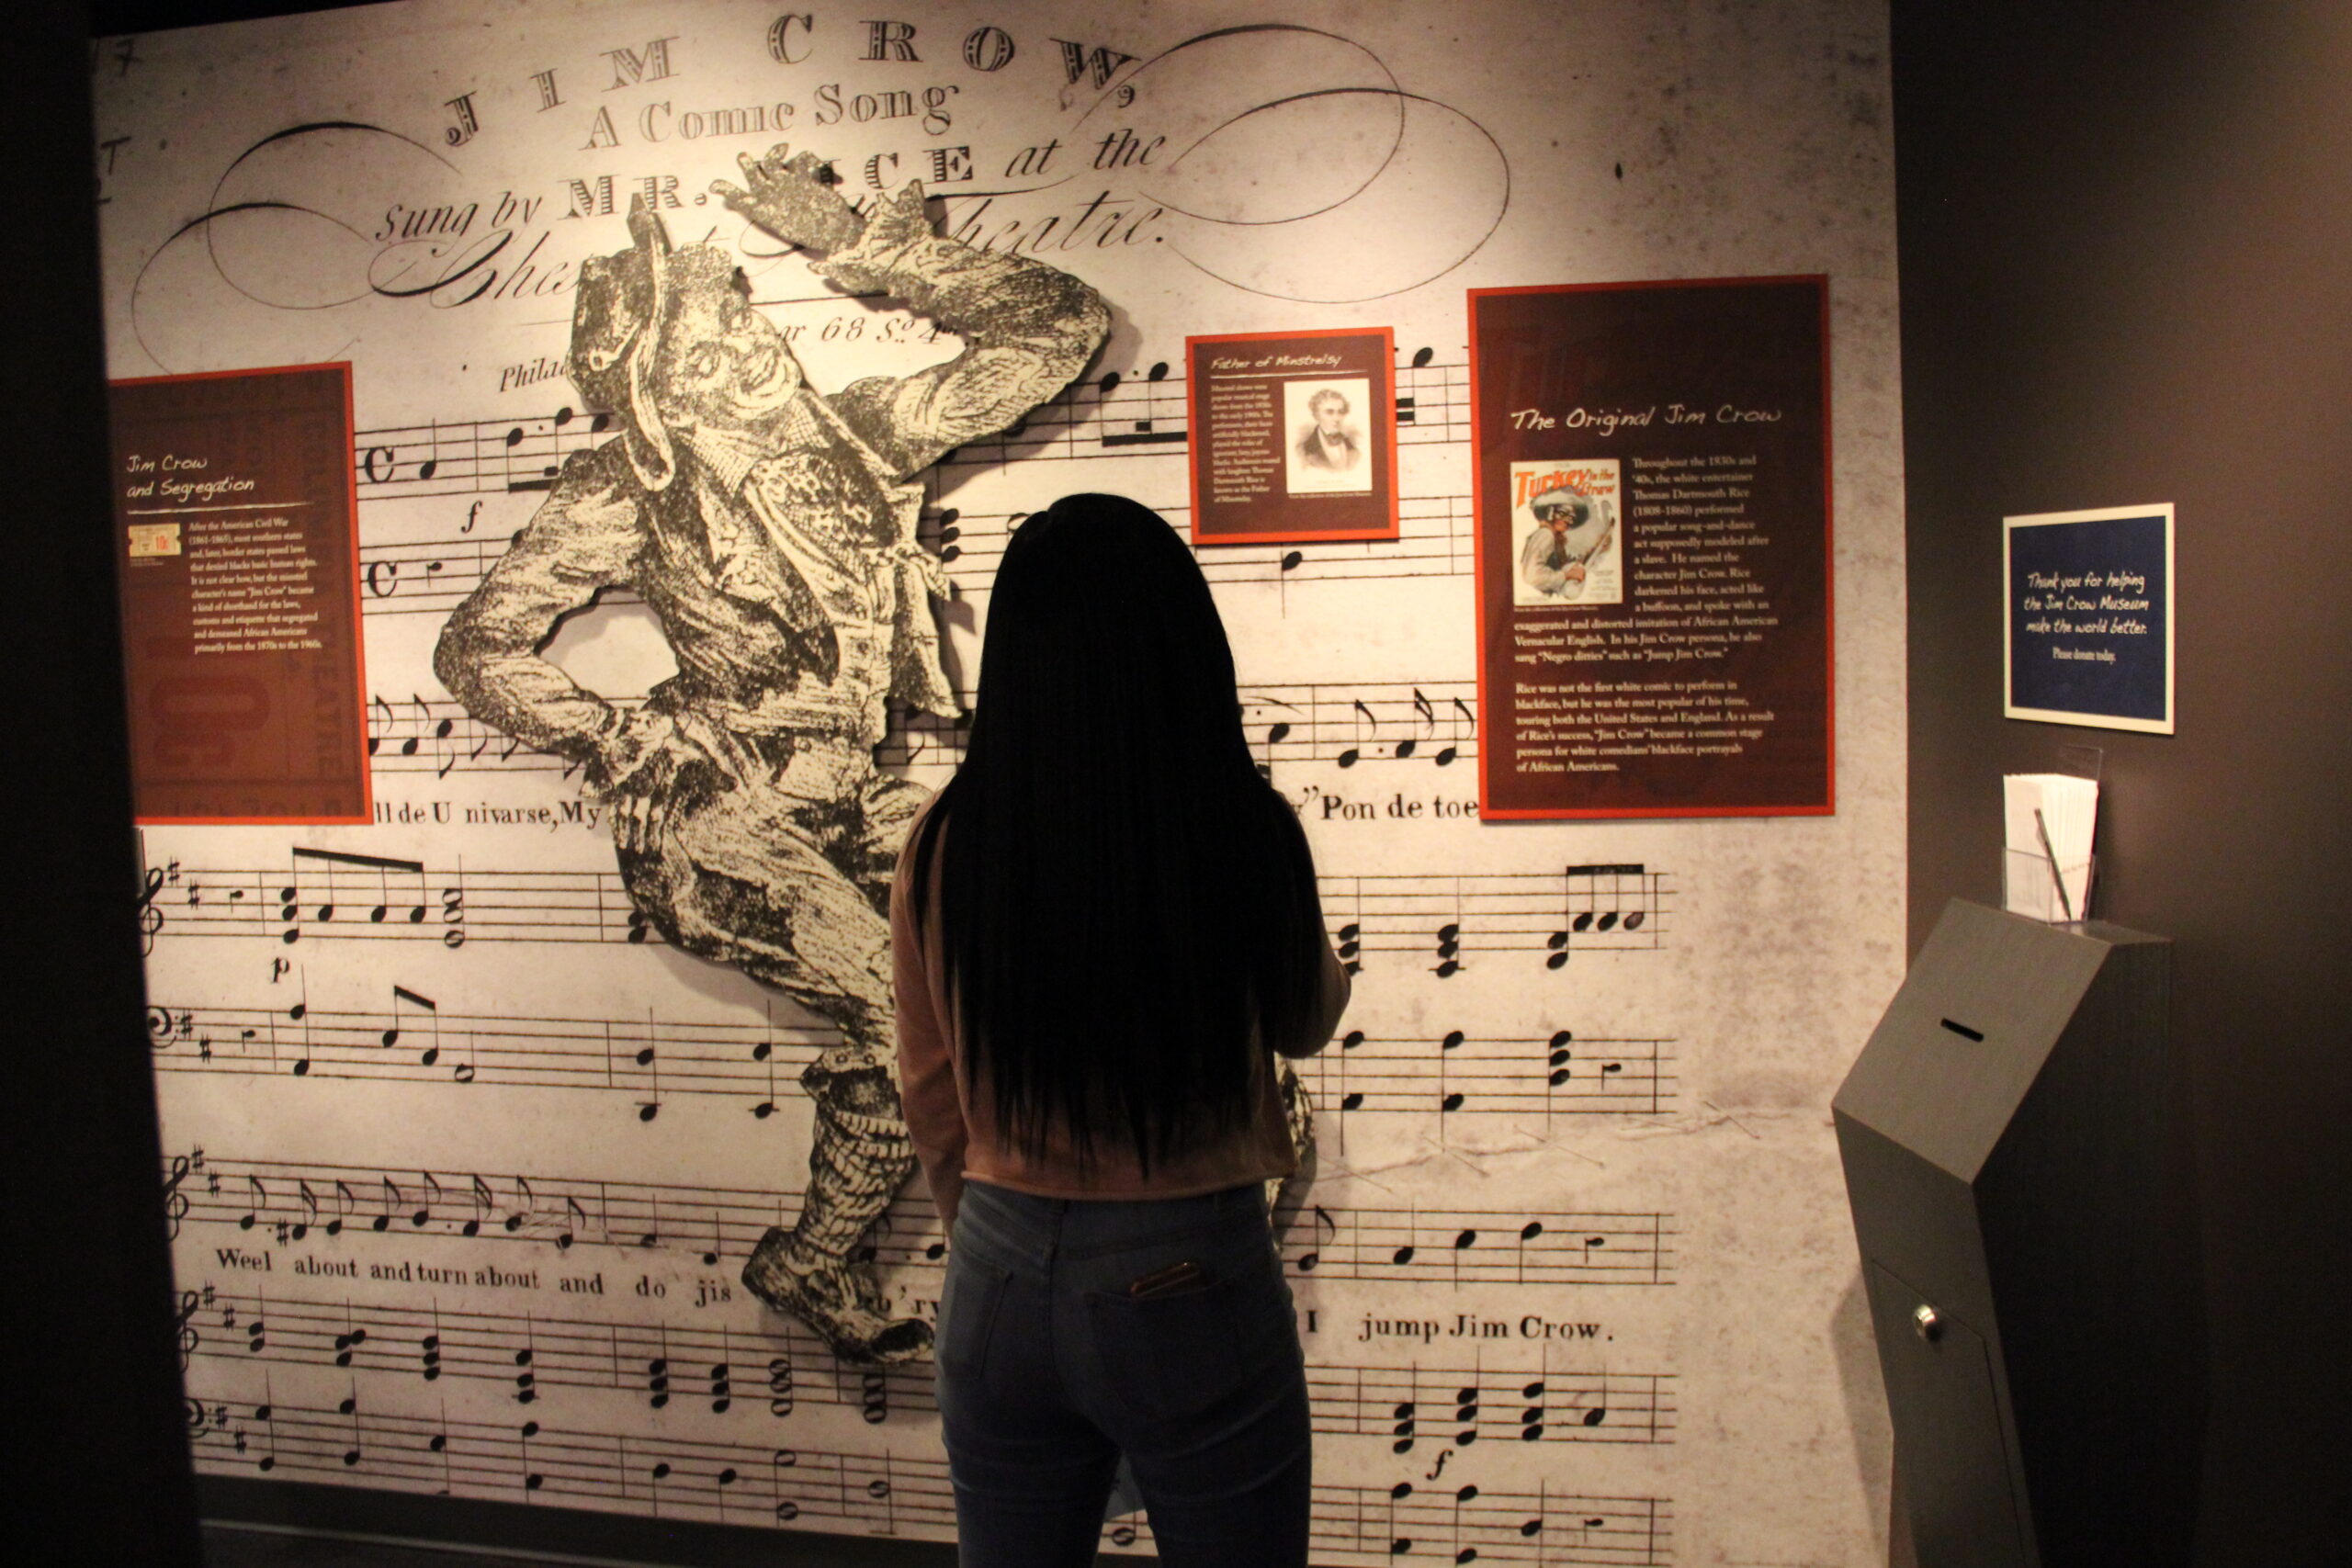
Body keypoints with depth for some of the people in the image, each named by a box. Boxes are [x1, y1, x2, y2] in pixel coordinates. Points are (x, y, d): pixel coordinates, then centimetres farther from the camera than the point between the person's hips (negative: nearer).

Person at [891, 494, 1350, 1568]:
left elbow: (927, 1088, 4)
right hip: (1189, 1279, -2)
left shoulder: (945, 844, -8)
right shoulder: (1242, 833, -16)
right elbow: (1307, 1021, 3)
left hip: (998, 1284, 3)